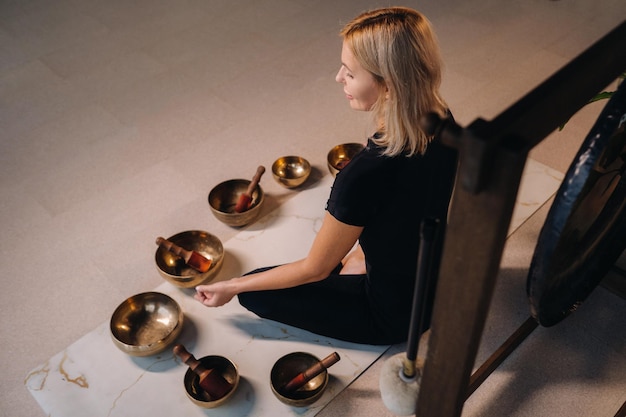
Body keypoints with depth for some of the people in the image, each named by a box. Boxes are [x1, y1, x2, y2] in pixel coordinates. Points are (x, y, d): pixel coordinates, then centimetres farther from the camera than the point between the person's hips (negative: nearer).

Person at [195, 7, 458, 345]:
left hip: (395, 316, -7)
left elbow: (314, 269, -21)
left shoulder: (363, 176, -38)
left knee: (254, 292, 5)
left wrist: (231, 287, -7)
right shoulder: (441, 119, -16)